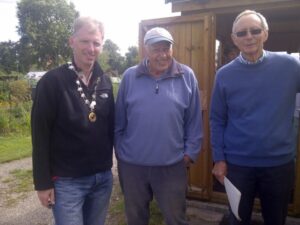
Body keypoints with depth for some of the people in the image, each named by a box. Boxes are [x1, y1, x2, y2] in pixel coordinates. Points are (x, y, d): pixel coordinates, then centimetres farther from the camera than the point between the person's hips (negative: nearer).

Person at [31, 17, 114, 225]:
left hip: (103, 177, 5)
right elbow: (41, 136, -10)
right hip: (67, 180, -4)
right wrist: (43, 182, -9)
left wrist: (109, 163, 10)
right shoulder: (52, 81, -11)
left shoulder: (105, 81, 4)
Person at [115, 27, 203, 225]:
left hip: (172, 165, -1)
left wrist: (190, 153, -1)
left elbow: (194, 121, 0)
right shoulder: (130, 76, -1)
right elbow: (119, 121, 4)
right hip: (132, 164, 2)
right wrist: (119, 151, 6)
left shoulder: (187, 76, -4)